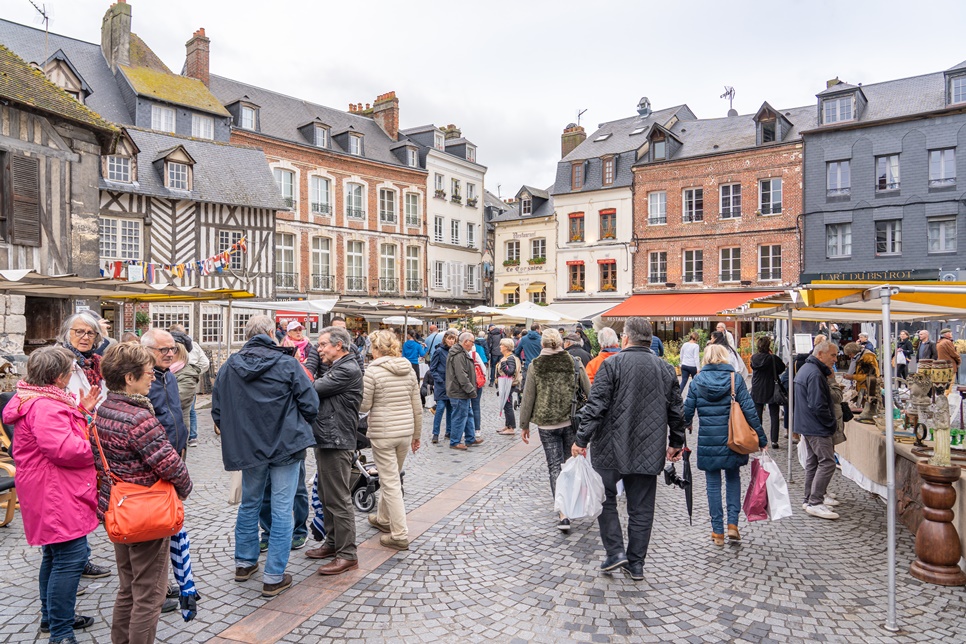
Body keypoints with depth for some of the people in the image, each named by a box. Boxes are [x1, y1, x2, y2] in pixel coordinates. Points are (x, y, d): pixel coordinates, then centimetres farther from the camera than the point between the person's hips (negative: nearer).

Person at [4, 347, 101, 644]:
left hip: (54, 495, 12)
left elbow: (62, 431, 13)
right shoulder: (44, 407, -24)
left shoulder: (42, 400, 10)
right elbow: (66, 449, -31)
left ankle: (53, 616, 37)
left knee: (55, 555, 22)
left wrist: (81, 409, 1)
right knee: (71, 557, -8)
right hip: (56, 496, -12)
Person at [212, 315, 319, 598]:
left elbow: (217, 410, 5)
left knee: (249, 504, 22)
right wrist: (297, 428, 10)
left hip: (248, 447, 4)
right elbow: (311, 405, -10)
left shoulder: (229, 367, -1)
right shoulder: (288, 364, -12)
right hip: (286, 446, -4)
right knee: (282, 509, 4)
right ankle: (274, 578, 10)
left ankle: (244, 563, 37)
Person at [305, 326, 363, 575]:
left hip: (336, 442, -11)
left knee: (338, 500, -4)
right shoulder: (338, 368, 19)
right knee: (326, 496, 19)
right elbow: (319, 392, 15)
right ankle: (333, 543, 32)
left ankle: (347, 555, 4)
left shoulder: (348, 370, -15)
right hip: (326, 441, 11)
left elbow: (313, 389, -17)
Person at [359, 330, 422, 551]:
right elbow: (417, 407, 7)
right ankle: (383, 519, 41)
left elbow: (364, 406, -9)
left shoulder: (373, 371, -12)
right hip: (405, 431, 6)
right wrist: (417, 435, 15)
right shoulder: (408, 370, 4)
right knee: (391, 477, 23)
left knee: (390, 482, 1)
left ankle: (400, 536, 5)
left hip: (383, 433, -6)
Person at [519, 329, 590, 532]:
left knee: (554, 465, 3)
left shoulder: (535, 366, -5)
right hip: (571, 422, 2)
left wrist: (524, 425, 7)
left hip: (546, 424, -1)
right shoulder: (575, 363, -1)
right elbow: (589, 392, 2)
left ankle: (563, 514, -5)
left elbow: (528, 398, -2)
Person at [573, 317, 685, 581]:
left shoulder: (612, 364, -9)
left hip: (613, 449, -4)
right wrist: (676, 443, 24)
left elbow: (595, 406, -14)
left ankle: (615, 552, 7)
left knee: (605, 497, 13)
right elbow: (676, 412, 12)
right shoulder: (666, 369, 6)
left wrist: (581, 439, -9)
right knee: (641, 507, 11)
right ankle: (636, 564, 19)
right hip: (649, 451, 4)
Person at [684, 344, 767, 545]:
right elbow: (749, 410, -6)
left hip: (707, 441, 0)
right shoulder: (735, 378, -3)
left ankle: (717, 532, 14)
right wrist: (761, 439, 1)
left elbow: (687, 411, -2)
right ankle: (732, 524, 13)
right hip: (732, 440, 0)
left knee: (713, 485, 9)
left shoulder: (698, 380, -2)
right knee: (733, 478, 20)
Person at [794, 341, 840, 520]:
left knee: (812, 462, 16)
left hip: (806, 425, 11)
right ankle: (815, 503, -7)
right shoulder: (815, 374, -20)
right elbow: (818, 405, -24)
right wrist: (831, 423, -12)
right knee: (827, 462, -9)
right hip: (817, 427, -11)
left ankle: (810, 500, 23)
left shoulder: (806, 369, 15)